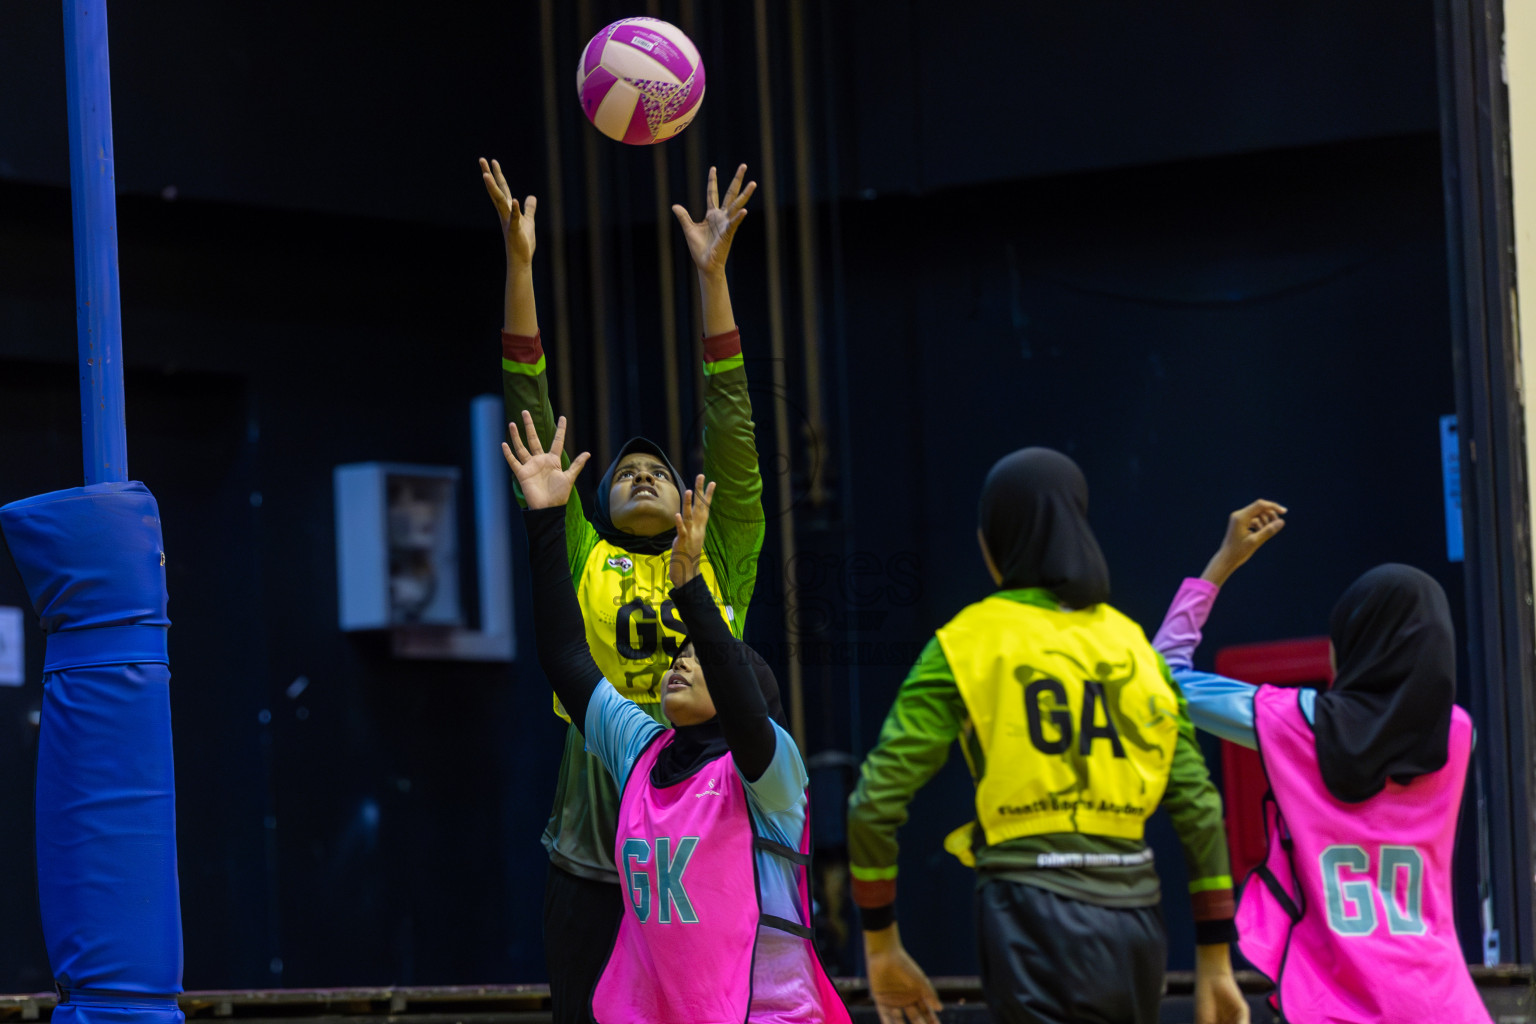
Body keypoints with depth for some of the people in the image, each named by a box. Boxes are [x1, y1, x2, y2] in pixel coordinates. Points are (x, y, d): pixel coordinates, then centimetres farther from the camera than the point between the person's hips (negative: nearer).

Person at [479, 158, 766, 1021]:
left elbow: (732, 432, 6)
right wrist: (519, 265, 3)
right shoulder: (582, 560, 11)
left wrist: (713, 273, 1)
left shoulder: (719, 561, 12)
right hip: (593, 864, 0)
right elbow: (534, 422, 8)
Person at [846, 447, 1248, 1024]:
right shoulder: (1133, 644, 11)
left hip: (1034, 920, -5)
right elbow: (1200, 809, 8)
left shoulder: (966, 643, 0)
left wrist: (881, 947, 6)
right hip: (1135, 923, 5)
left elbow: (876, 803, -4)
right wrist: (1215, 962, 13)